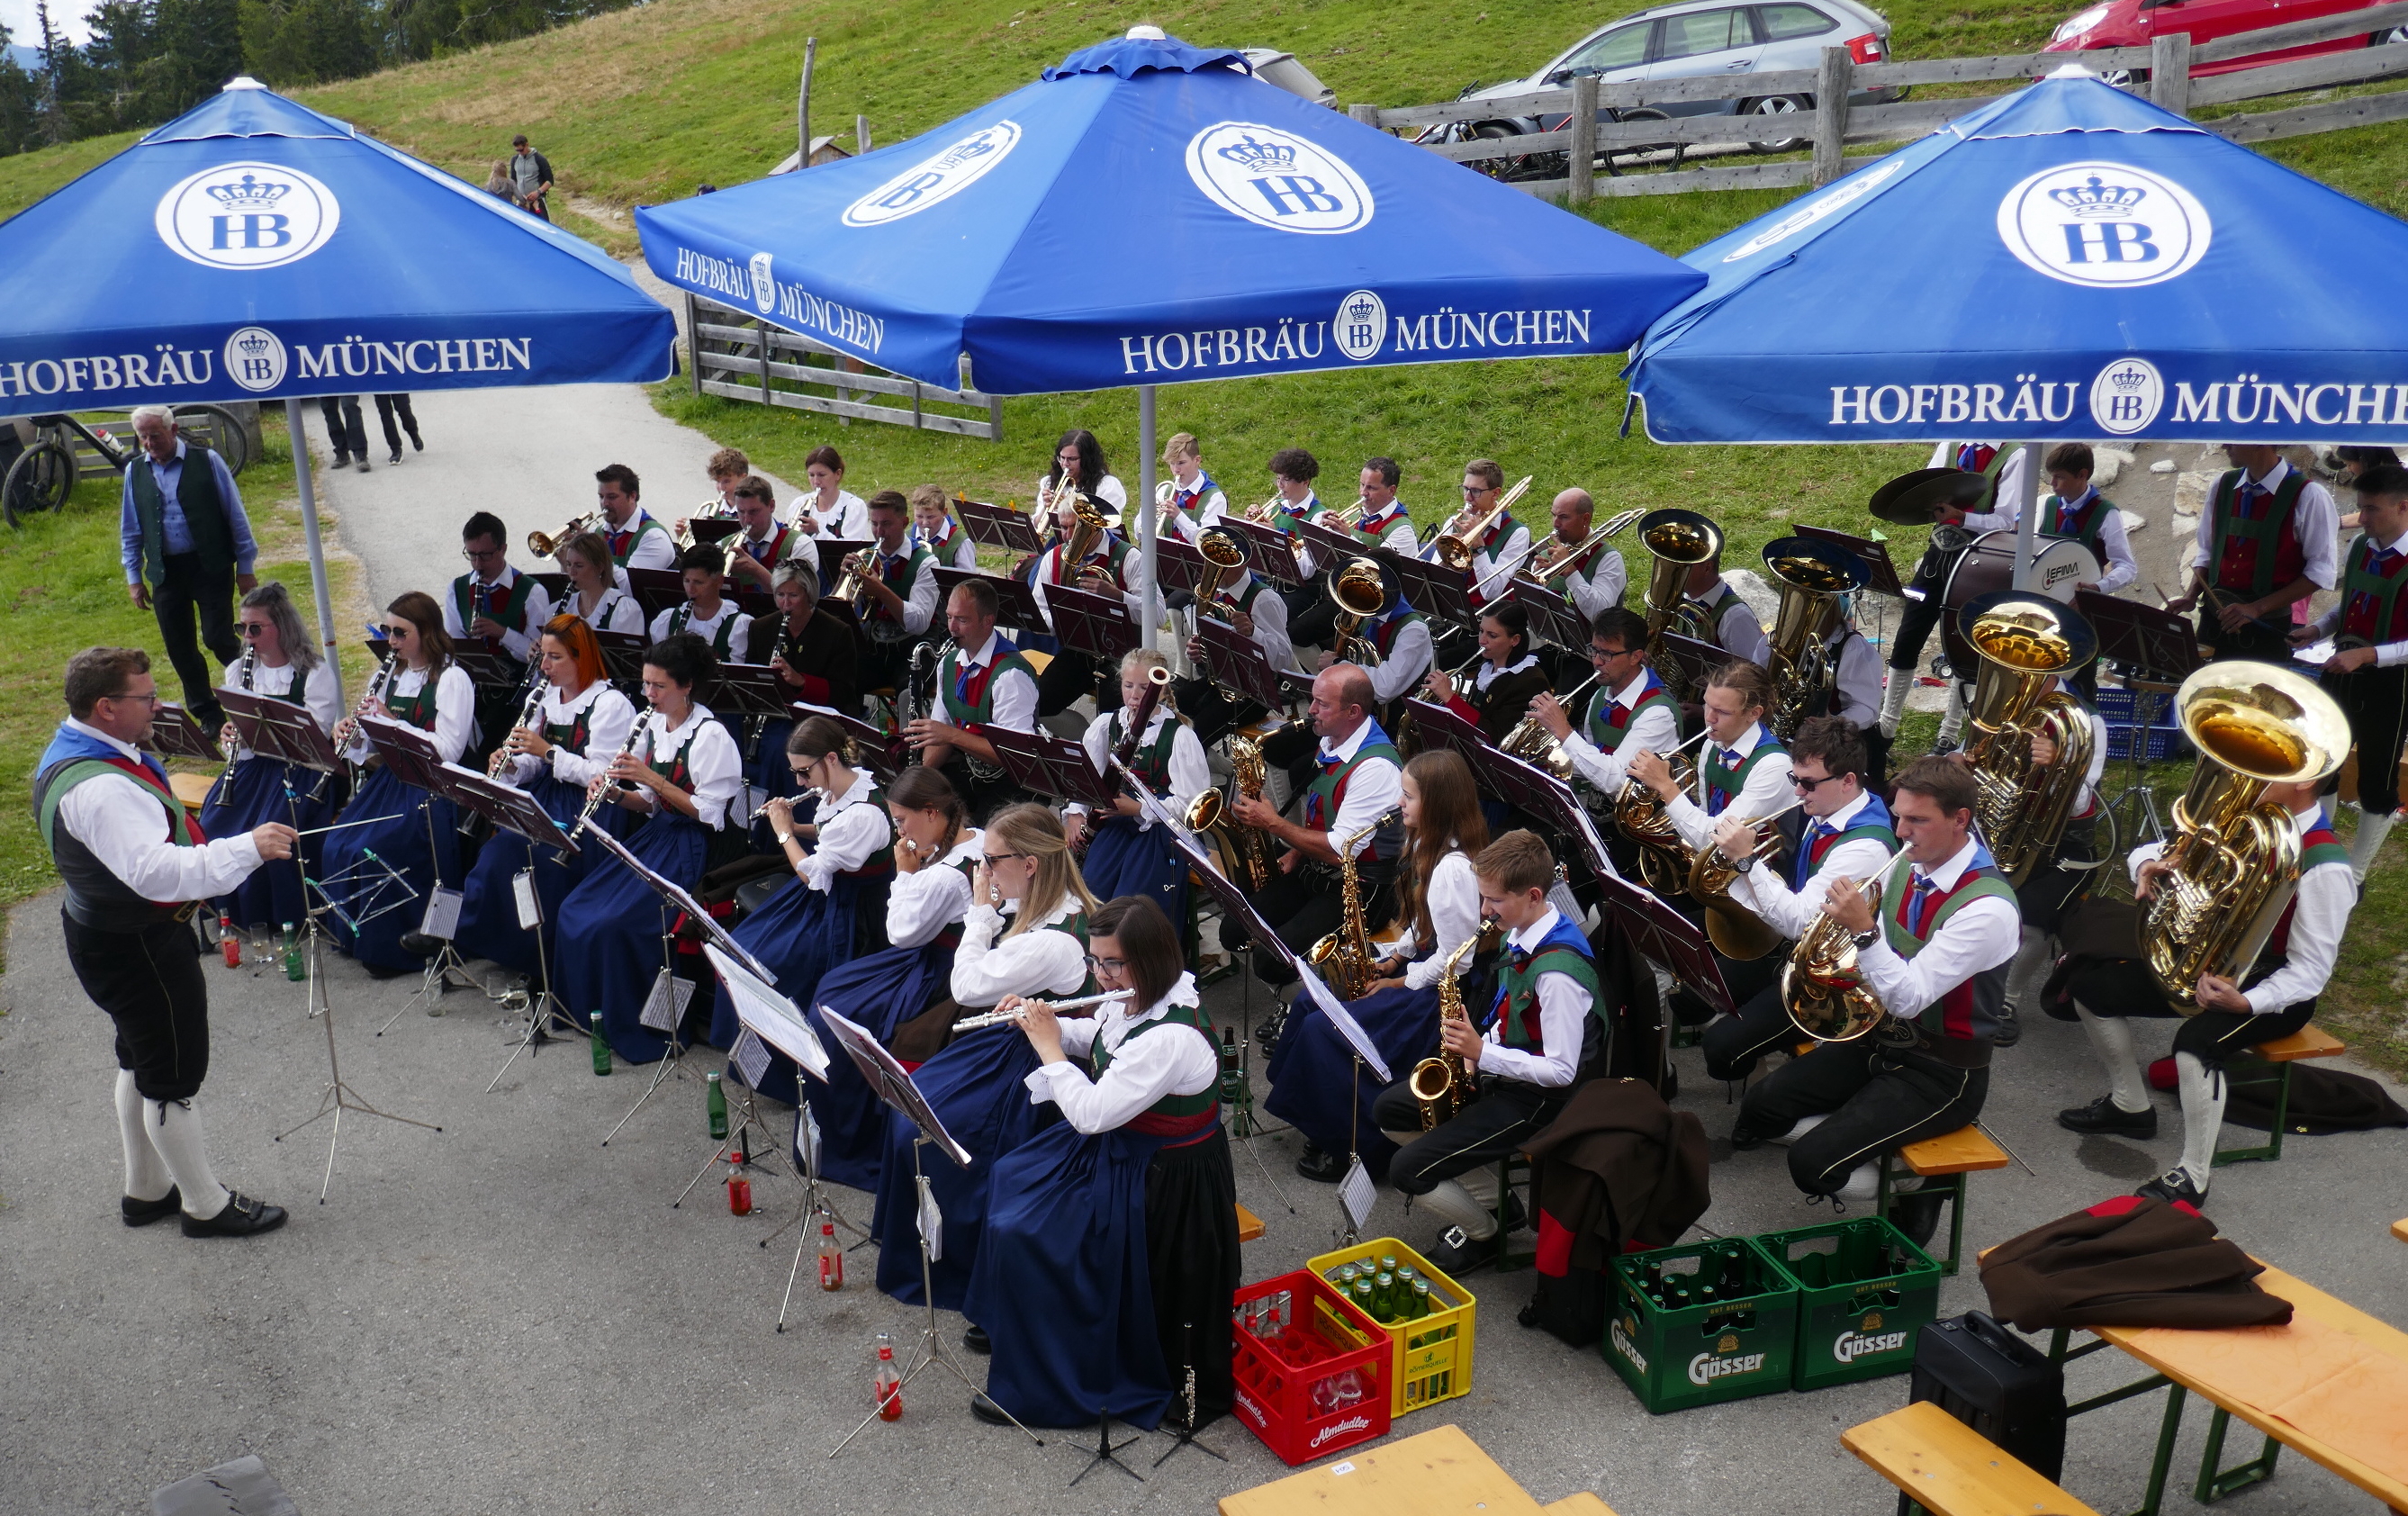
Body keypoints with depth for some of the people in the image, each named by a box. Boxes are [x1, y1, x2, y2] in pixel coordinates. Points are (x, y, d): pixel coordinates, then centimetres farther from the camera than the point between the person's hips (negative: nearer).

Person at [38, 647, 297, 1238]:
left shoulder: (71, 751, 4)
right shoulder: (98, 790, -32)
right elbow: (157, 872, -43)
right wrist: (248, 847, -44)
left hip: (105, 926, 11)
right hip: (138, 949, -11)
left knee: (141, 1065, 24)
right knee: (175, 1078, 4)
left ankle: (146, 1191, 40)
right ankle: (207, 1206, 19)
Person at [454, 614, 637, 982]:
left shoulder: (610, 704, -9)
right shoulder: (546, 697, 14)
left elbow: (601, 776, -17)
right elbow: (533, 766, 17)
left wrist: (548, 751, -22)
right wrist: (510, 765, -6)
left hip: (587, 811, -7)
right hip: (544, 798, 7)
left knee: (514, 847, -26)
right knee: (499, 843, -19)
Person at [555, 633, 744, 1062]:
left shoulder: (710, 736, -15)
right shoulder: (649, 724, 8)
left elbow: (709, 814, -17)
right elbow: (651, 804, 14)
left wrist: (652, 777, -21)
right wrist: (616, 794, -6)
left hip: (692, 847, -8)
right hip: (654, 835, 8)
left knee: (616, 923, -22)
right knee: (574, 910, -3)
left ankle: (633, 1026, -6)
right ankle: (585, 1006, 16)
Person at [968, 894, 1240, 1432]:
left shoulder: (1172, 1036, -32)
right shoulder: (1135, 999, -3)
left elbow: (1091, 1114, -32)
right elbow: (1091, 1038, 18)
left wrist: (1047, 1044, -20)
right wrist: (1039, 1020, 0)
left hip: (1162, 1181, -10)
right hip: (1120, 1146, 10)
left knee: (1023, 1234, -11)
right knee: (1010, 1181, 14)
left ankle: (1040, 1389, 6)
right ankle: (1011, 1322, 33)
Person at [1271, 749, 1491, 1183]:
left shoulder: (1453, 869, -26)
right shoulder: (1429, 847, 5)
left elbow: (1455, 959, -25)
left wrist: (1402, 981, -14)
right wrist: (1394, 958, 4)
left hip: (1441, 993, -10)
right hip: (1420, 968, 10)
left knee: (1322, 1030, -14)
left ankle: (1357, 1146, -1)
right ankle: (1326, 1119, 15)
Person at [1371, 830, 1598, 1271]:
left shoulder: (1558, 971, -30)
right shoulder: (1521, 934, -1)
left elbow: (1561, 1070, -28)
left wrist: (1482, 1053, -26)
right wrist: (1475, 1053, -2)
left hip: (1536, 1096, -10)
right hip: (1500, 1070, 10)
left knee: (1407, 1170, -14)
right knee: (1388, 1110, 13)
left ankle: (1480, 1234, 14)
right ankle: (1493, 1198, 15)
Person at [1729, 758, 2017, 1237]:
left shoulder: (1988, 907, -24)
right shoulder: (1904, 869, 0)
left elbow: (1908, 997, -27)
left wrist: (1863, 931, -36)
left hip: (1939, 1072, -8)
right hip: (1880, 1037, 8)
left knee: (1813, 1162, -20)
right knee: (1761, 1105, -5)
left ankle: (1911, 1190, 5)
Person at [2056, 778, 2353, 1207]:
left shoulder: (2324, 868, -23)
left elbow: (2310, 972, -21)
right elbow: (2155, 851, 6)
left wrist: (2245, 1003, -36)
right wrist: (2149, 865, -18)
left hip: (2273, 988, -8)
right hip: (2214, 962, 8)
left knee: (2197, 1040, -36)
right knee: (2091, 985, 0)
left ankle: (2191, 1179, -19)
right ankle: (2130, 1107, 19)